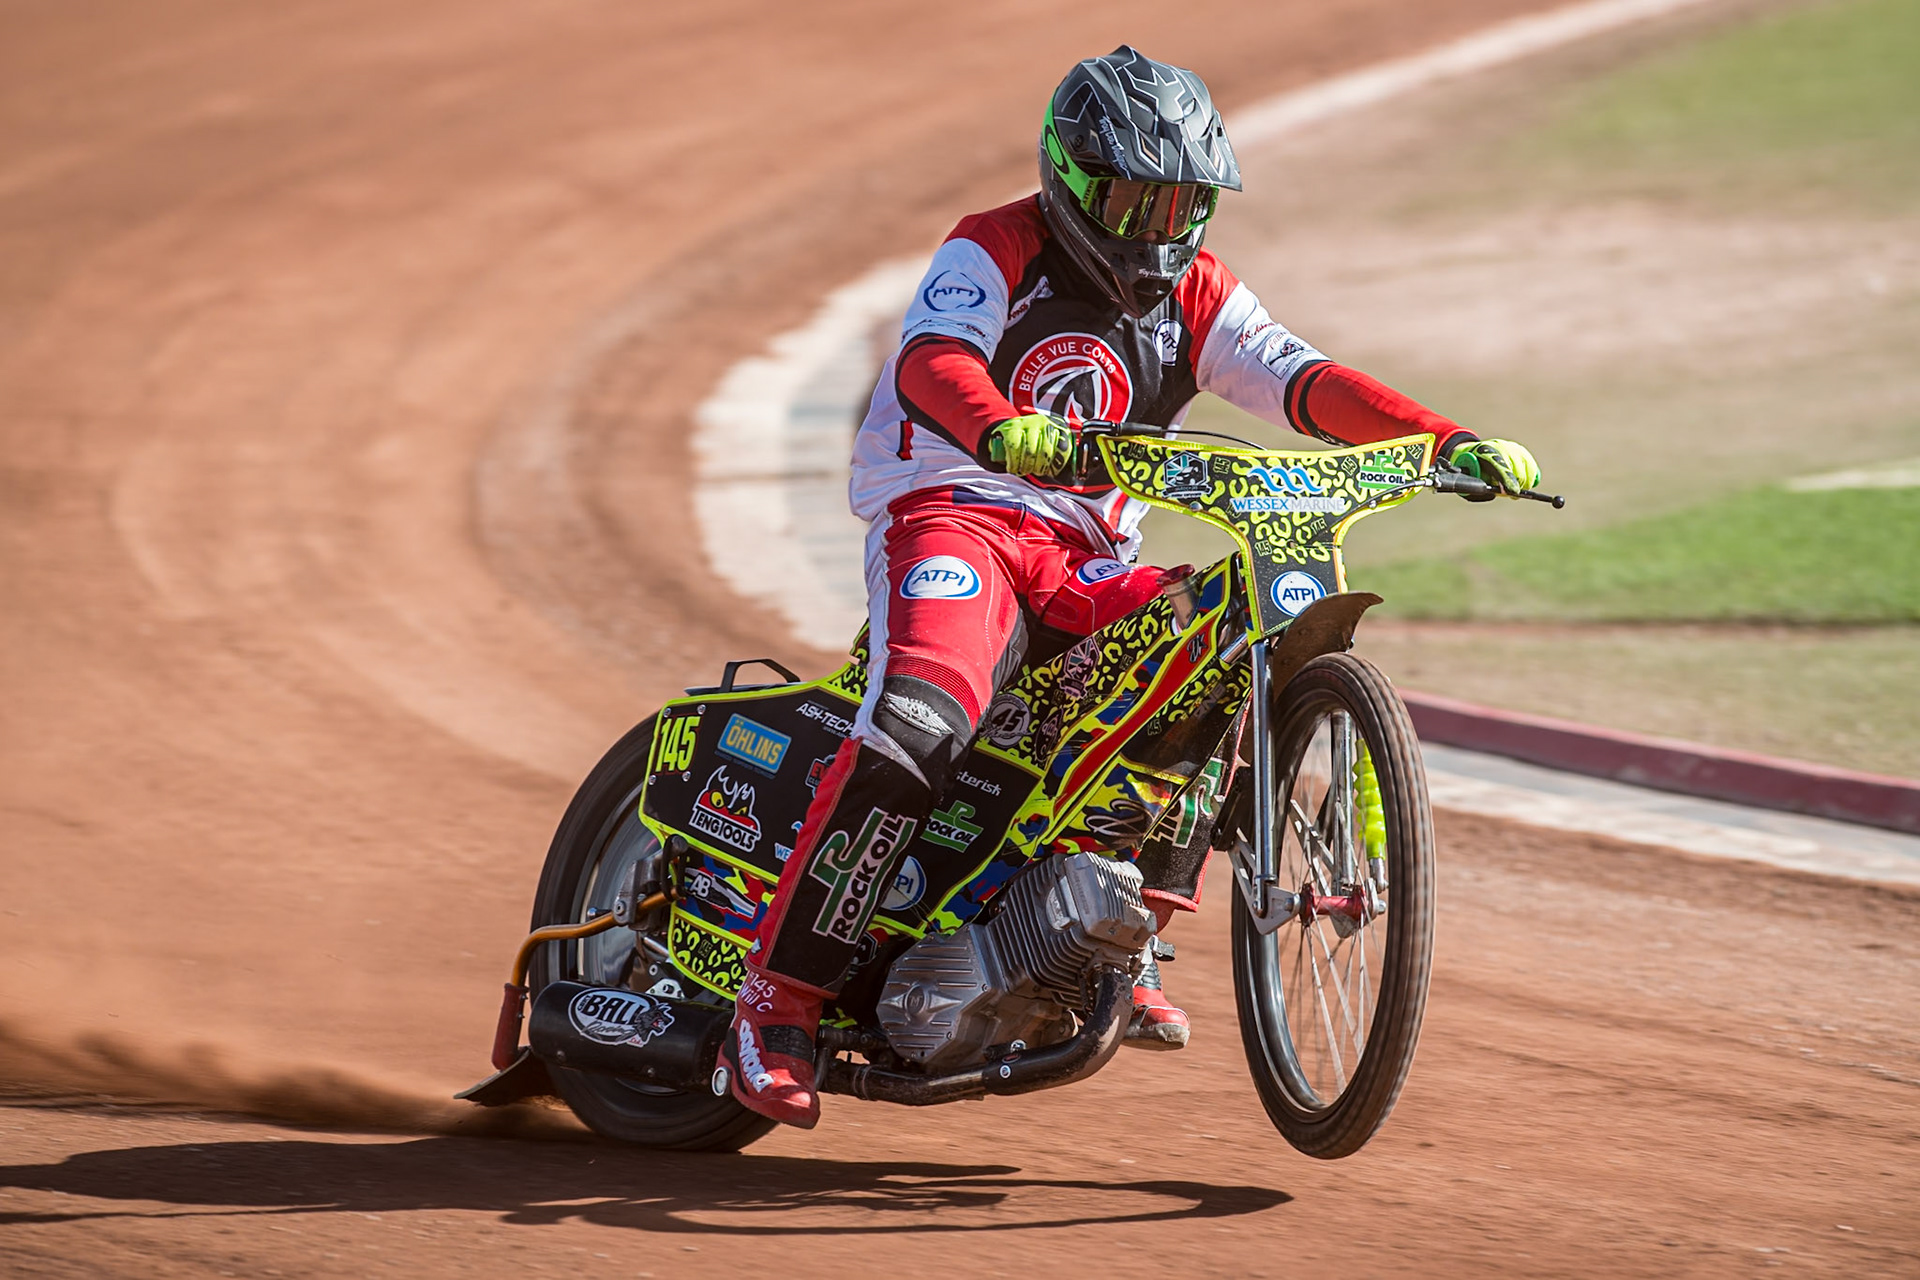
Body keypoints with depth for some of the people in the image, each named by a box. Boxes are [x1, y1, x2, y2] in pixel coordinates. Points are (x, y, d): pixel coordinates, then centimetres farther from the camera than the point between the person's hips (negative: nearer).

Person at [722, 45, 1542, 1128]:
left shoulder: (1196, 297, 14)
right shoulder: (994, 255, -2)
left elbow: (1303, 381, 3)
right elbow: (933, 359, -22)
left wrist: (1450, 441, -13)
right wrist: (1007, 429, -45)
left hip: (1086, 560, 6)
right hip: (952, 517, -6)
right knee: (918, 729, -31)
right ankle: (782, 996, -26)